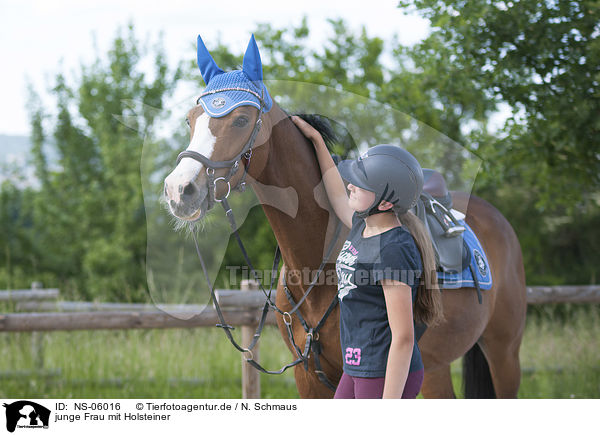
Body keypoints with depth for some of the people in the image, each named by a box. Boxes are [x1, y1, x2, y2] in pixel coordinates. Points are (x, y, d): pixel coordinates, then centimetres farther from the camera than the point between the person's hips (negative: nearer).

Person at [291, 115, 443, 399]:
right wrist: (316, 140, 37)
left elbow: (403, 338, -22)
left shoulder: (393, 250, -21)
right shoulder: (364, 227, 7)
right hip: (357, 371, 10)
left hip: (388, 376, -10)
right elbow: (339, 200, 33)